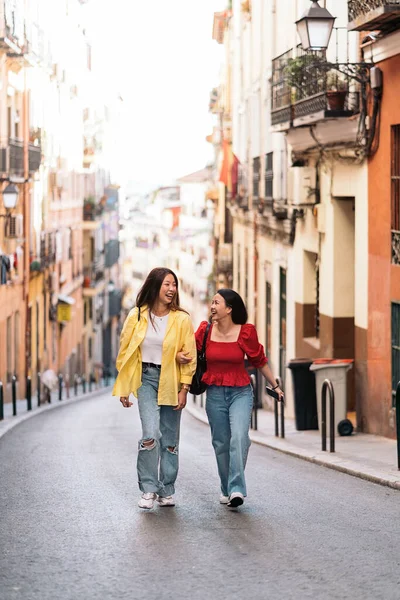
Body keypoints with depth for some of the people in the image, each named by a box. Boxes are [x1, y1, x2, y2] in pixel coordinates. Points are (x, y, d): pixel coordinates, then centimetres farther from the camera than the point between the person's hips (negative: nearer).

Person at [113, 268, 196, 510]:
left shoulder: (182, 319, -4)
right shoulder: (137, 316, -1)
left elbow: (189, 356, -1)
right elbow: (125, 352, 5)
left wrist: (184, 389, -6)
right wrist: (124, 388, 3)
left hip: (171, 381, 1)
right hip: (146, 379, -1)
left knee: (170, 439, 7)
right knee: (150, 434, -15)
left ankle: (167, 491, 19)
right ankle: (149, 489, -3)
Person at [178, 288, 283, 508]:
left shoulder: (246, 332, -6)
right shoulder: (205, 330, -1)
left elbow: (260, 361, 7)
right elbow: (191, 351, 14)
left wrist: (275, 386, 14)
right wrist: (180, 355, -10)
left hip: (240, 392, -2)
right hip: (215, 393, 3)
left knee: (239, 437, -20)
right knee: (221, 443, 7)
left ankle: (237, 489, -23)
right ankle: (226, 489, 21)